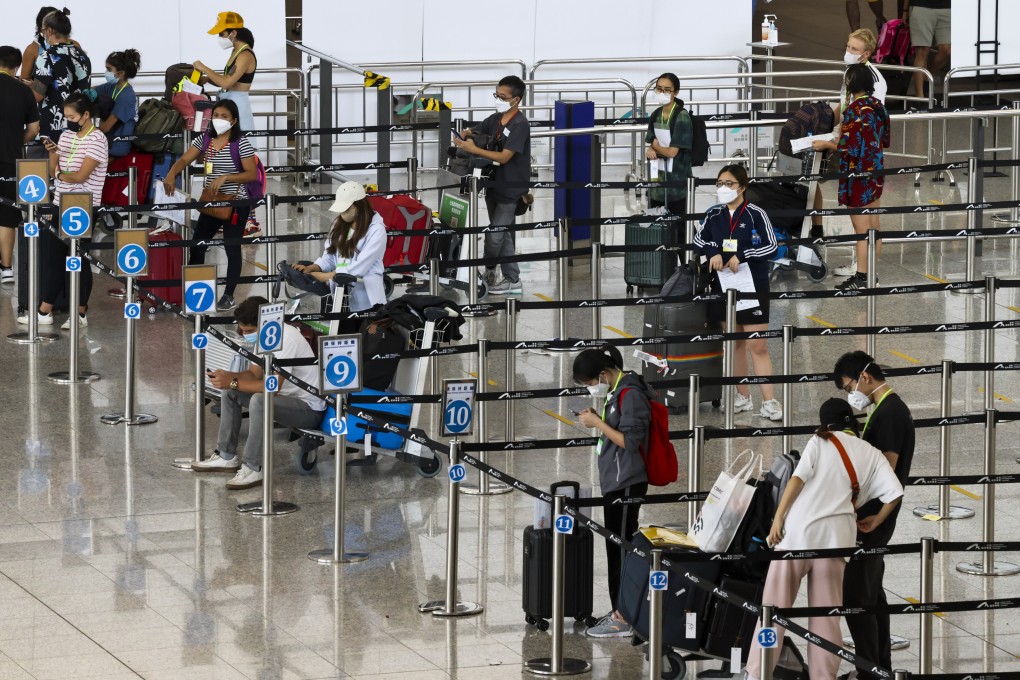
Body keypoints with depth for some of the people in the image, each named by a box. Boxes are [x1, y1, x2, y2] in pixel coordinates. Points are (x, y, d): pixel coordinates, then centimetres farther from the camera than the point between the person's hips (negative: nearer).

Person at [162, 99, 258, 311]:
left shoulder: (240, 144, -13)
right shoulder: (204, 140, 3)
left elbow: (252, 174, -14)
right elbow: (184, 160, -2)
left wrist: (225, 177, -25)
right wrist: (171, 175, -23)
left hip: (235, 204, -6)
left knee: (232, 249, 3)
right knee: (197, 246, 7)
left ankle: (229, 296, 14)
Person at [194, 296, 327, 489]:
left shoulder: (286, 339, -28)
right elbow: (254, 374, 9)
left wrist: (233, 383, -28)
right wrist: (228, 376, -11)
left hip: (309, 408, -10)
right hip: (287, 396, 10)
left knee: (259, 400, -35)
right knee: (229, 393, 7)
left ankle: (254, 469, -28)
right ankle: (226, 457, 10)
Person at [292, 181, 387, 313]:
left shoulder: (376, 230, -9)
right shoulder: (339, 224, 13)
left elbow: (359, 268, -17)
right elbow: (329, 257, 10)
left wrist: (325, 276, -19)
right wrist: (311, 268, -9)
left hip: (365, 301, -5)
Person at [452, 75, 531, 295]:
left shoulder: (520, 125, -17)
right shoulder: (496, 119, 7)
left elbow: (504, 157, -22)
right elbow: (472, 131, 17)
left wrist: (474, 149, -25)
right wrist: (463, 137, -7)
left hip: (510, 190, -8)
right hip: (495, 185, 8)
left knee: (495, 236, -6)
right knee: (504, 236, 11)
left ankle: (488, 269, 16)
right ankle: (513, 281, 17)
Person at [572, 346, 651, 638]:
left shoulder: (630, 395, -17)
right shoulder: (616, 392, 13)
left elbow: (630, 440, -21)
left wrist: (598, 423, -16)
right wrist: (596, 419, 8)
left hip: (626, 483, -10)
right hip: (615, 482, 10)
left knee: (620, 548, -8)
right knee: (617, 547, 13)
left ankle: (623, 619, -6)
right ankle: (621, 611, 20)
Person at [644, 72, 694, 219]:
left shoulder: (682, 117, -14)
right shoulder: (656, 115, 7)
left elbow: (672, 151, -16)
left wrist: (656, 146, 2)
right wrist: (650, 150, -10)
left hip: (677, 180, -6)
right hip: (658, 178, 6)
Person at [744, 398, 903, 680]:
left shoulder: (820, 442, 9)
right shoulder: (872, 455, 15)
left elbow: (798, 478, -5)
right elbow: (895, 494, 3)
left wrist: (778, 517, -5)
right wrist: (876, 521, 19)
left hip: (800, 528, -2)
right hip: (836, 535, 2)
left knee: (774, 603, 3)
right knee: (825, 612, 9)